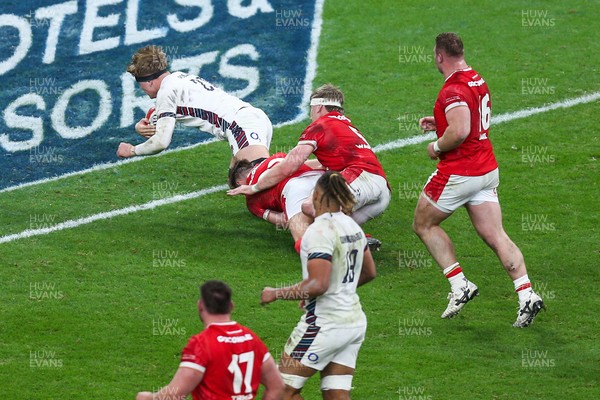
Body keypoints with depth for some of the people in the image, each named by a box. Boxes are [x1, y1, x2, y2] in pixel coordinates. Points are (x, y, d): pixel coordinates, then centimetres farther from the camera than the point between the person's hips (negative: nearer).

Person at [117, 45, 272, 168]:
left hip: (241, 124, -10)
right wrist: (141, 126, 13)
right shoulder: (179, 77, 27)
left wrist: (132, 150, 13)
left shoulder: (166, 92, -2)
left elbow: (161, 141, -4)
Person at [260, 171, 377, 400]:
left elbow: (318, 284, -25)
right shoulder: (352, 226, 9)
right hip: (355, 322, 9)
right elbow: (369, 273, 21)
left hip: (325, 323, -9)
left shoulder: (320, 230, -18)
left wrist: (276, 294, -14)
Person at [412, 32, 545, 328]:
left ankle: (460, 285, 3)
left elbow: (460, 131, -32)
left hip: (458, 173, -8)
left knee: (424, 225, 11)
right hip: (487, 170, 8)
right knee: (495, 236, 4)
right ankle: (526, 294, -11)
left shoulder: (454, 89, -19)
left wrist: (436, 147, -14)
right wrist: (438, 123, 20)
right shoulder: (478, 80, 11)